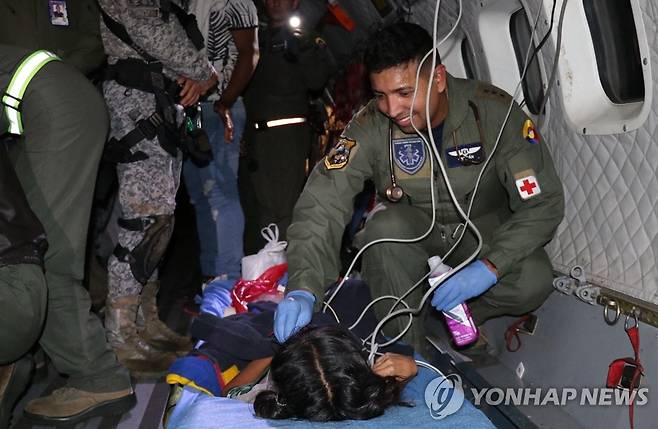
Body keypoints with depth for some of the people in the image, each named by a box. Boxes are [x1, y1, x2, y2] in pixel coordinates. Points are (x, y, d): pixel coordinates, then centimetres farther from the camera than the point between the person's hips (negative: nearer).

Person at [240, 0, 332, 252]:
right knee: (253, 209, 8)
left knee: (281, 211, -11)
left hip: (287, 133, -5)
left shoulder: (306, 40, 10)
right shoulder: (257, 38, 22)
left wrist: (304, 45, -13)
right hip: (252, 134, 5)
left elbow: (317, 81, -4)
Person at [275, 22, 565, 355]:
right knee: (386, 227, -34)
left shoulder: (493, 111, -22)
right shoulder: (370, 126, -21)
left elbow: (544, 203, -20)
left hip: (484, 229, 0)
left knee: (533, 280, -29)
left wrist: (490, 266, -34)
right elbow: (321, 203, -29)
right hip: (413, 232, 0)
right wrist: (303, 289, -43)